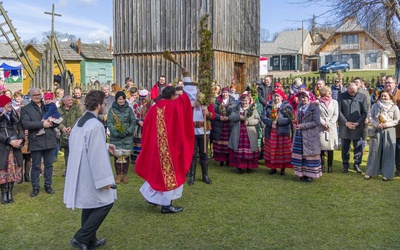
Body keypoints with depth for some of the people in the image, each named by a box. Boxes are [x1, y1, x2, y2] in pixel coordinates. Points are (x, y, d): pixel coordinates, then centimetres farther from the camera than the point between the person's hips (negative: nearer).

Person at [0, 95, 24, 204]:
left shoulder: (14, 114, 11)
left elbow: (20, 128, 9)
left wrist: (21, 139, -9)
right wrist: (9, 141, -19)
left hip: (15, 147, 4)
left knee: (13, 170, 4)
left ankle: (10, 193, 12)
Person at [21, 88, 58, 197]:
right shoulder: (25, 109, 1)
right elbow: (25, 124, -14)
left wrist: (51, 123, -13)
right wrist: (42, 124, -19)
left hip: (49, 140, 3)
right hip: (36, 142, -3)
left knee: (49, 164, 11)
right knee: (36, 166, 6)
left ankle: (48, 185, 23)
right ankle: (35, 187, 18)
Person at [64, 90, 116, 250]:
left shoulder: (80, 121, 7)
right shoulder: (95, 125, -22)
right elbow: (97, 155, -25)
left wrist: (105, 146, 24)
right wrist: (104, 179, -20)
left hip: (81, 172, 9)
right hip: (91, 173, -9)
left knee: (90, 205, 18)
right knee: (105, 203, 3)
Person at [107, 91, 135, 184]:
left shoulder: (129, 109, 5)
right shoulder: (112, 110, 1)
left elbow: (133, 122, 3)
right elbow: (109, 123, -4)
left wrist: (128, 131, -11)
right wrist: (116, 132, -18)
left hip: (127, 137, 1)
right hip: (115, 137, -1)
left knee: (126, 155, 2)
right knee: (117, 155, 2)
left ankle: (125, 174, 17)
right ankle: (118, 175, 15)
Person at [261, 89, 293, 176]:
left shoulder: (287, 106, -2)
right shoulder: (269, 106, 9)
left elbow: (290, 119, -14)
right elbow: (263, 116, 0)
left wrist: (277, 121, -19)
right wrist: (271, 123, -16)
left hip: (283, 132, -3)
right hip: (270, 132, 3)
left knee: (282, 151, 3)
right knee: (271, 151, 7)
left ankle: (283, 168, 16)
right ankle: (273, 168, 20)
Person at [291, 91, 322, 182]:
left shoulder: (314, 106, -8)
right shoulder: (300, 106, 11)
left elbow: (316, 122, -13)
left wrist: (302, 126, -17)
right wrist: (296, 123, 0)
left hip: (310, 135, -6)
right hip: (300, 134, 6)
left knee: (309, 154, 0)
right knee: (300, 154, 6)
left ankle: (310, 174, 9)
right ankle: (302, 173, 16)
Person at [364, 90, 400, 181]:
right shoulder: (375, 106, 6)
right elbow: (370, 117, 5)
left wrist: (387, 124, -13)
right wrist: (376, 124, -12)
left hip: (389, 132, -1)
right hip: (376, 131, 1)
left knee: (388, 153, 0)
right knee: (374, 151, 2)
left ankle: (386, 174, 7)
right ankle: (369, 172, 8)